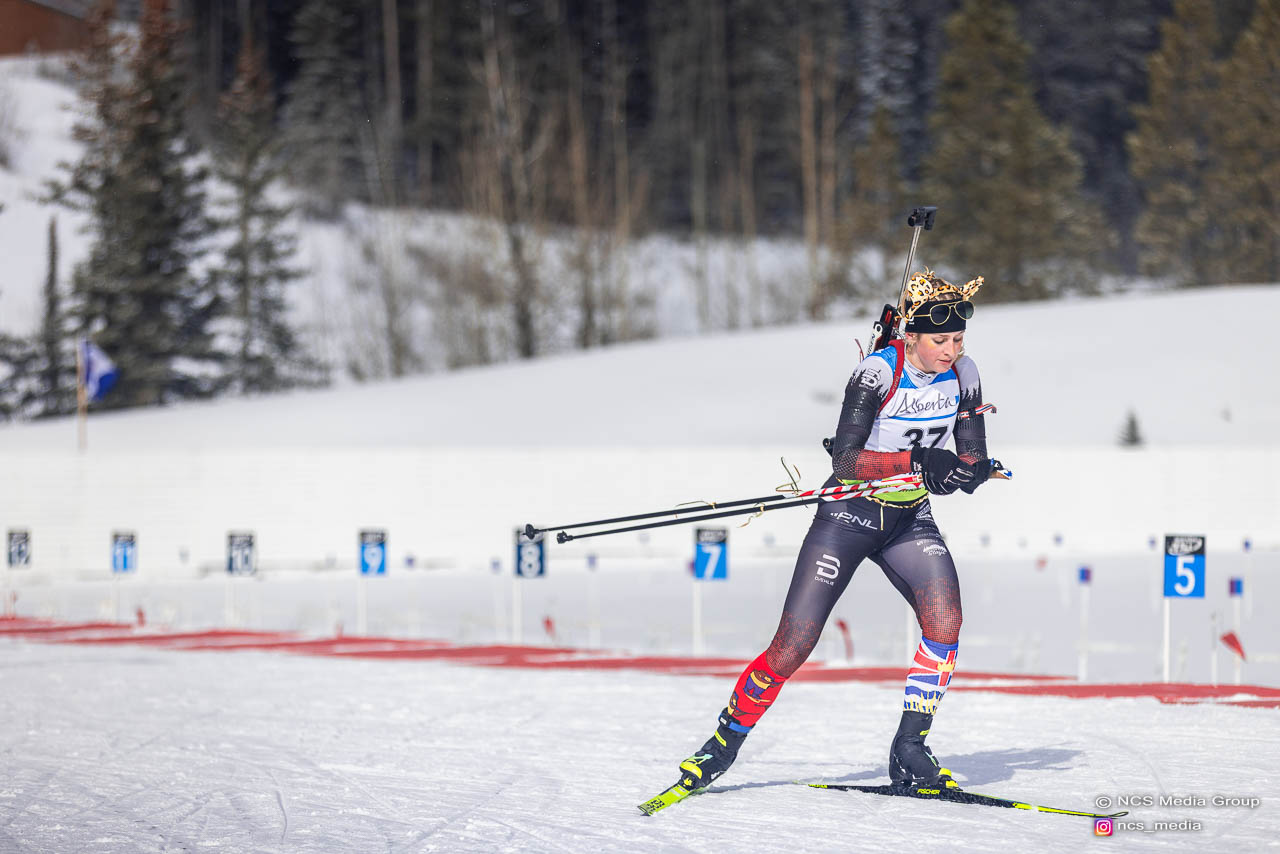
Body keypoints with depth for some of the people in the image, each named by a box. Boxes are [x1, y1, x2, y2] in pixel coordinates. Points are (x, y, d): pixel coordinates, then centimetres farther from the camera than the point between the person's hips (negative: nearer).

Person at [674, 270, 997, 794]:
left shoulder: (962, 374, -4)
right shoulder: (878, 372, -20)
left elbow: (973, 459, 1)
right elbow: (844, 461, -26)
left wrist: (972, 470, -23)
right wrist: (917, 461, -36)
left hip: (911, 520, 4)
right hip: (851, 515, -4)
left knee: (945, 619, -22)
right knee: (793, 647, -9)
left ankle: (910, 750, -10)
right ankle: (725, 743, 11)